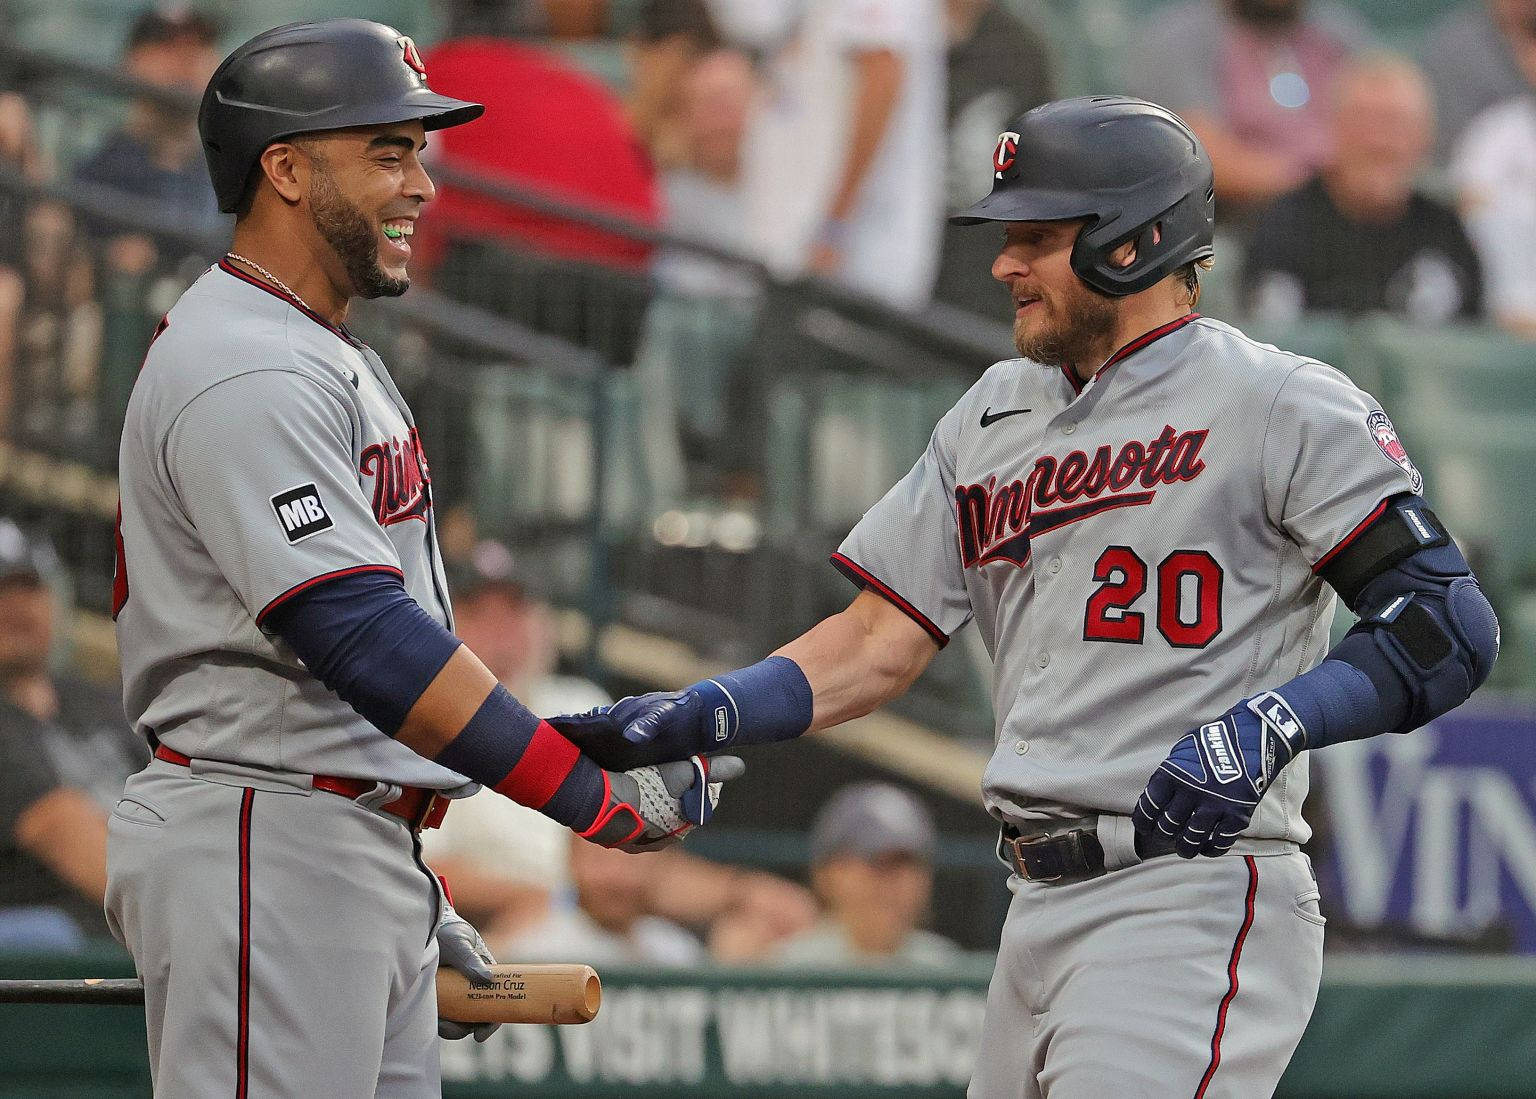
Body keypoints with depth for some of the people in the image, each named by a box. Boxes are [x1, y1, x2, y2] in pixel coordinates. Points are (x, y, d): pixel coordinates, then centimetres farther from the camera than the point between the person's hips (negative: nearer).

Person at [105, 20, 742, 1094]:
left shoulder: (327, 359, 19)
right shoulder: (246, 375, -16)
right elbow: (360, 642, -24)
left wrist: (411, 894, 20)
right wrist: (597, 796, -26)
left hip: (366, 850, 10)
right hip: (263, 859, -10)